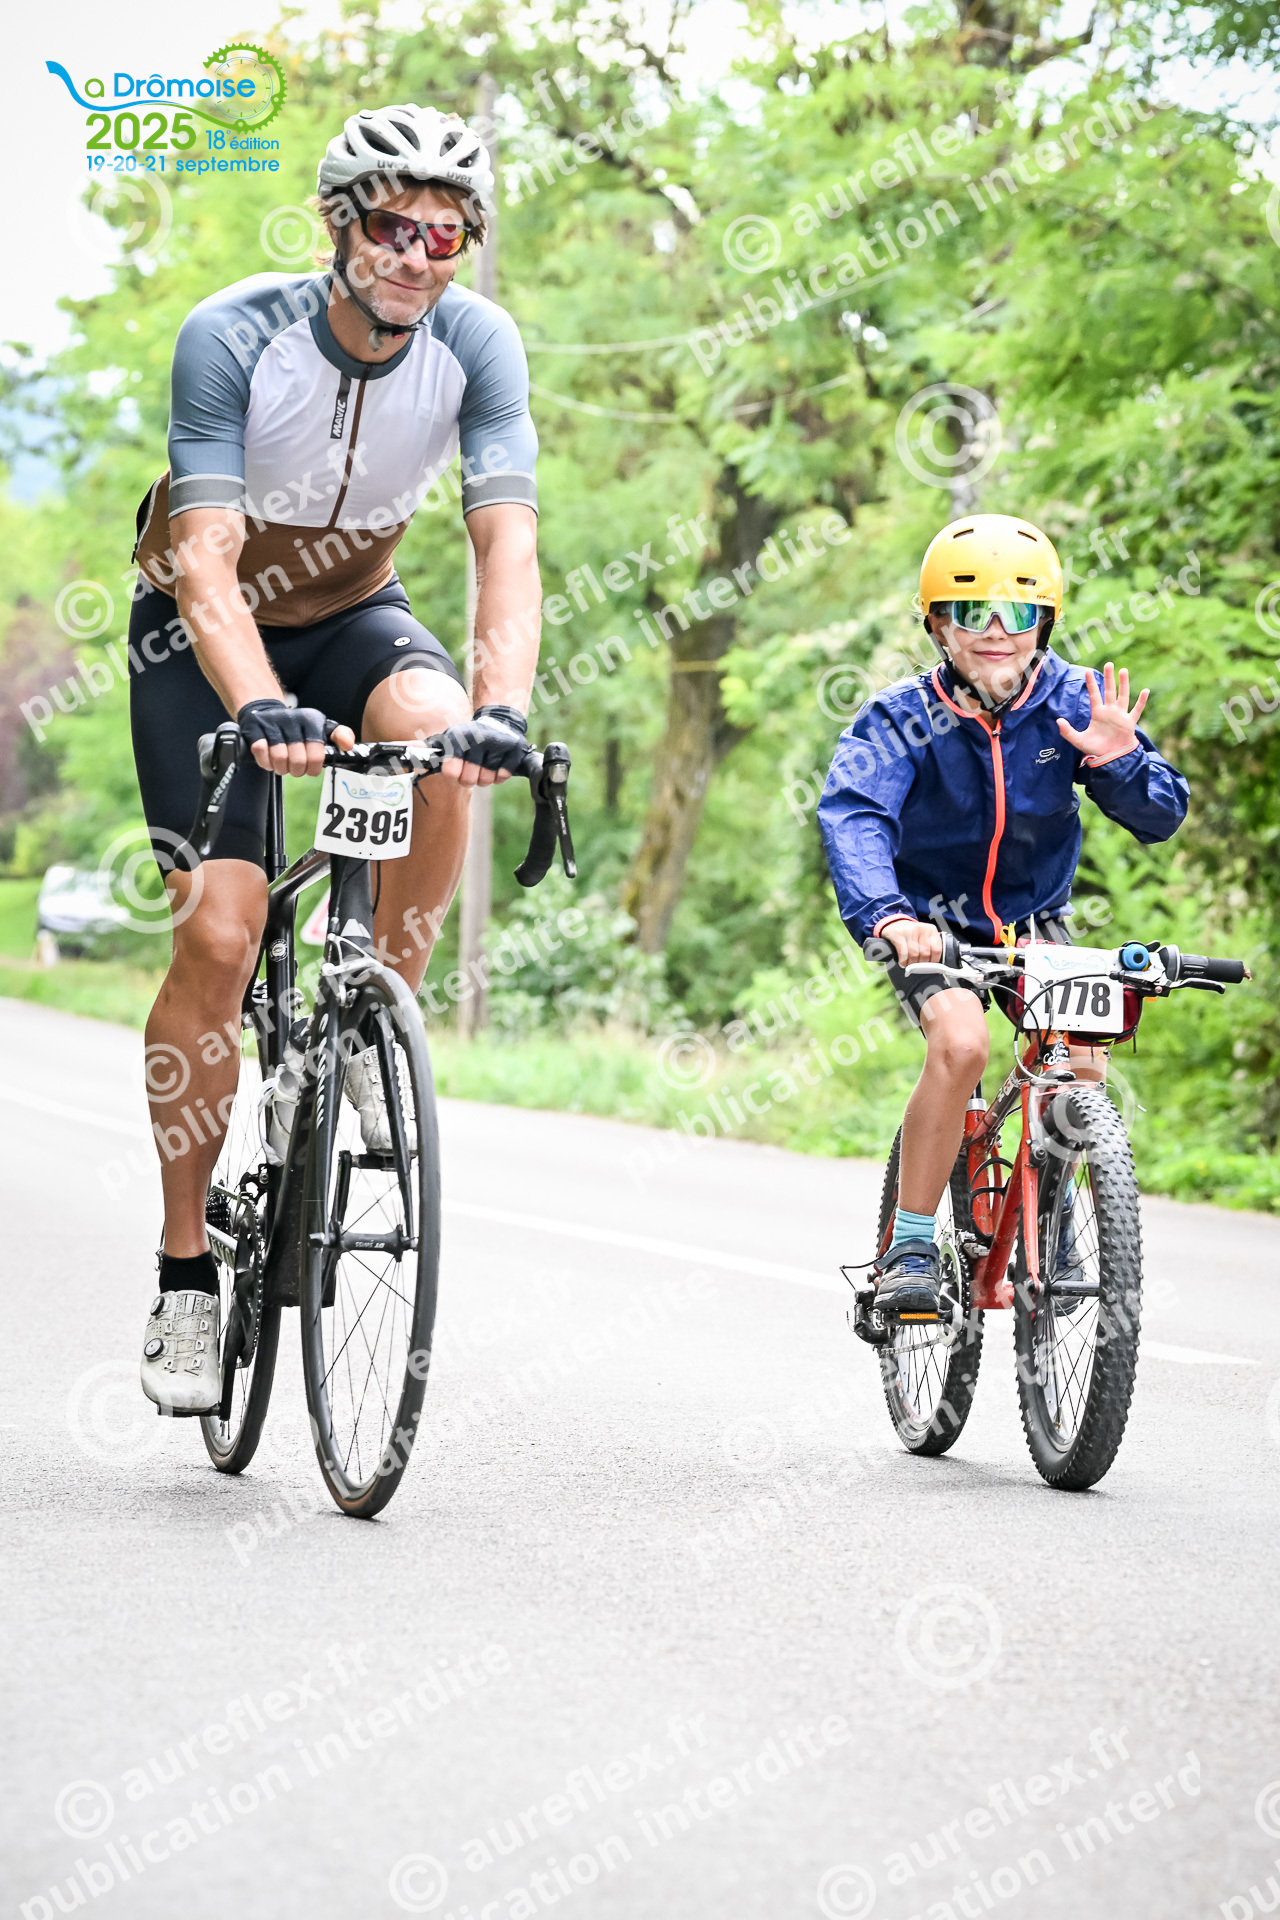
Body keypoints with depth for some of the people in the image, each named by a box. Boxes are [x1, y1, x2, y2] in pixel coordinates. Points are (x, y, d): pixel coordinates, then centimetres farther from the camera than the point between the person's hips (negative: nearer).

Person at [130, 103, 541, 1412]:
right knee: (219, 930, -15)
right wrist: (261, 708, -52)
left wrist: (502, 707, -46)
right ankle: (185, 1276, -4)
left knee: (443, 740, -33)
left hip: (352, 613, 3)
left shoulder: (476, 344, -19)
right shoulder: (233, 336, -27)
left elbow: (506, 537, -28)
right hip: (206, 628, -2)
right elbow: (205, 553, -34)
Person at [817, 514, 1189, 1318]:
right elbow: (854, 815, -36)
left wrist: (1119, 760, -41)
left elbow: (1162, 817, -18)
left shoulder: (1074, 703, -15)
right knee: (961, 1042, -30)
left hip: (1035, 920, 3)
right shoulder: (904, 719, -21)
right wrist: (886, 915, -54)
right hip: (933, 924, -3)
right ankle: (908, 1248, -17)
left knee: (1083, 1068, -17)